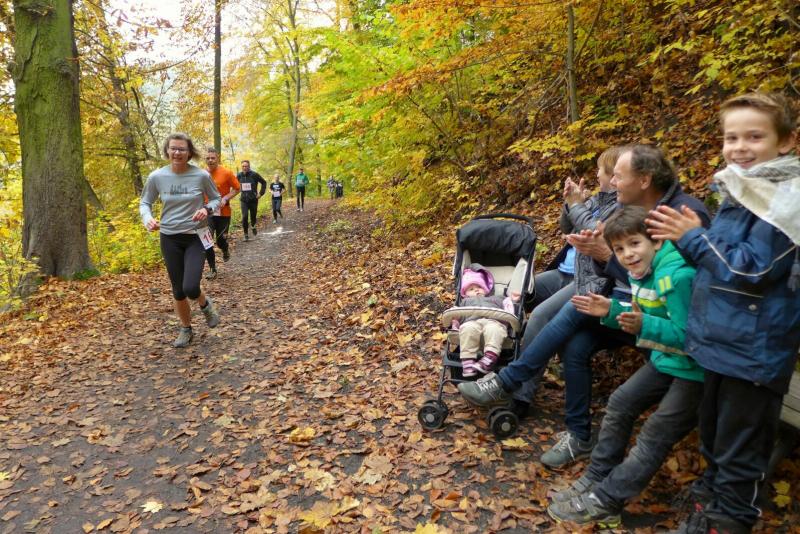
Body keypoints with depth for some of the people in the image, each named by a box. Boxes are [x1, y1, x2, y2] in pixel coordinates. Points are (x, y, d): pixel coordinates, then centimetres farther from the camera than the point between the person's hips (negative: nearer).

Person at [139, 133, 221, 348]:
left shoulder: (201, 176, -11)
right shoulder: (156, 177, -6)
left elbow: (216, 199, 4)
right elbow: (145, 202, 6)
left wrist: (207, 209, -18)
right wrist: (147, 218, -15)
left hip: (196, 237, -2)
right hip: (170, 239, 2)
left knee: (190, 288, -16)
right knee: (178, 291, 9)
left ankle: (205, 304, 21)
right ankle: (186, 329, 33)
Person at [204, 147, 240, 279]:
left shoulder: (227, 173, -9)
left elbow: (237, 189, -3)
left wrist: (225, 198, -17)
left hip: (223, 213, -2)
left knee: (220, 241, 4)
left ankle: (225, 250, 42)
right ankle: (212, 269, 5)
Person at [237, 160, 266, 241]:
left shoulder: (254, 174, -10)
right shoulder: (239, 175, -1)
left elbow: (264, 182, 1)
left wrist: (261, 193, -2)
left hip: (253, 199, -1)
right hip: (244, 200, 1)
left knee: (253, 216, 8)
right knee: (244, 216, -13)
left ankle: (253, 227, 43)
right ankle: (246, 234, -1)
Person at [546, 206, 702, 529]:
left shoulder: (680, 276, -28)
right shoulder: (641, 272, 1)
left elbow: (687, 335, -28)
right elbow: (643, 319, 10)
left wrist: (645, 326, -41)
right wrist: (612, 311, -5)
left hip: (695, 369, -9)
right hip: (666, 360, 9)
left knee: (654, 436, -3)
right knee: (620, 403, 9)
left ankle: (604, 503, 6)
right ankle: (596, 478, 23)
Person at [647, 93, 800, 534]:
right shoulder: (738, 191, 10)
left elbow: (753, 270, -22)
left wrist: (694, 237, -15)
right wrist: (689, 237, -2)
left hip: (754, 349, -9)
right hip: (719, 339, 9)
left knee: (740, 449, 8)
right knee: (713, 435, 24)